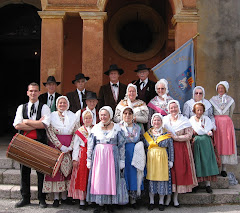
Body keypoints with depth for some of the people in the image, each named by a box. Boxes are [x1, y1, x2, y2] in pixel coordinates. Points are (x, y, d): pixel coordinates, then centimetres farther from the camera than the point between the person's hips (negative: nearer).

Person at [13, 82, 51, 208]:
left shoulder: (44, 107, 2)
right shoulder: (21, 108, 10)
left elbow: (45, 124, -14)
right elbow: (17, 125, -4)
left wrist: (26, 121, -7)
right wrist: (36, 124, -9)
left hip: (40, 142, -2)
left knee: (41, 170, 3)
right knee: (24, 170, 8)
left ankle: (42, 199, 15)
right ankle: (25, 198, 22)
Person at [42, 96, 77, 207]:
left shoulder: (73, 116, 7)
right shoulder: (52, 116, 2)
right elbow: (50, 133, -6)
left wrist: (70, 147, -10)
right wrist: (61, 146, -13)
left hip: (70, 147, 2)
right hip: (55, 147, -2)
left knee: (67, 170, 4)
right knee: (56, 170, -3)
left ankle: (64, 197, 14)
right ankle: (56, 197, 5)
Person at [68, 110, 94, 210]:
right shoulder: (79, 131, 6)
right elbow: (75, 146, 2)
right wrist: (75, 159, -5)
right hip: (83, 156, -1)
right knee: (82, 178, 0)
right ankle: (82, 201, 7)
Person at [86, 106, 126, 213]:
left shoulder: (117, 128, 3)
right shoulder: (95, 128, 7)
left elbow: (121, 145, 2)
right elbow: (90, 145, 10)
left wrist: (122, 161, -2)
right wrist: (89, 160, 6)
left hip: (112, 156, -1)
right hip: (98, 156, 2)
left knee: (111, 179, 0)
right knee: (98, 179, 1)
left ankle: (110, 203, 12)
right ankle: (99, 203, 12)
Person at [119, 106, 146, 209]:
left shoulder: (138, 128, 9)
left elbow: (142, 142, 12)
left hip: (135, 156, 3)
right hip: (122, 155, -2)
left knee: (134, 175, 4)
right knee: (124, 174, 0)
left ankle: (133, 199, 15)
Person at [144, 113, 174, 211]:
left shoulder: (167, 133, 1)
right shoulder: (147, 133, 6)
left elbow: (171, 148, 2)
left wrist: (171, 160, -2)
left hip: (163, 159, -1)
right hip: (151, 158, 1)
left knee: (162, 178, 1)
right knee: (151, 178, 3)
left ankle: (161, 202, 15)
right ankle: (151, 201, 16)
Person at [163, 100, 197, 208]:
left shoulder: (184, 120, 3)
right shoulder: (164, 120, 9)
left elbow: (189, 135, -5)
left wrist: (176, 137, -13)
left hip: (181, 149, -1)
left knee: (180, 170, 0)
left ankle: (176, 197, 11)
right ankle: (168, 195, 10)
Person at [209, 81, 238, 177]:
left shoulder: (230, 100, 8)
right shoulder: (212, 100, 7)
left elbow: (230, 114, 15)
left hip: (227, 123, 1)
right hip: (215, 124, 0)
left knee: (226, 144, -2)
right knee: (216, 144, -4)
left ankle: (224, 168, 2)